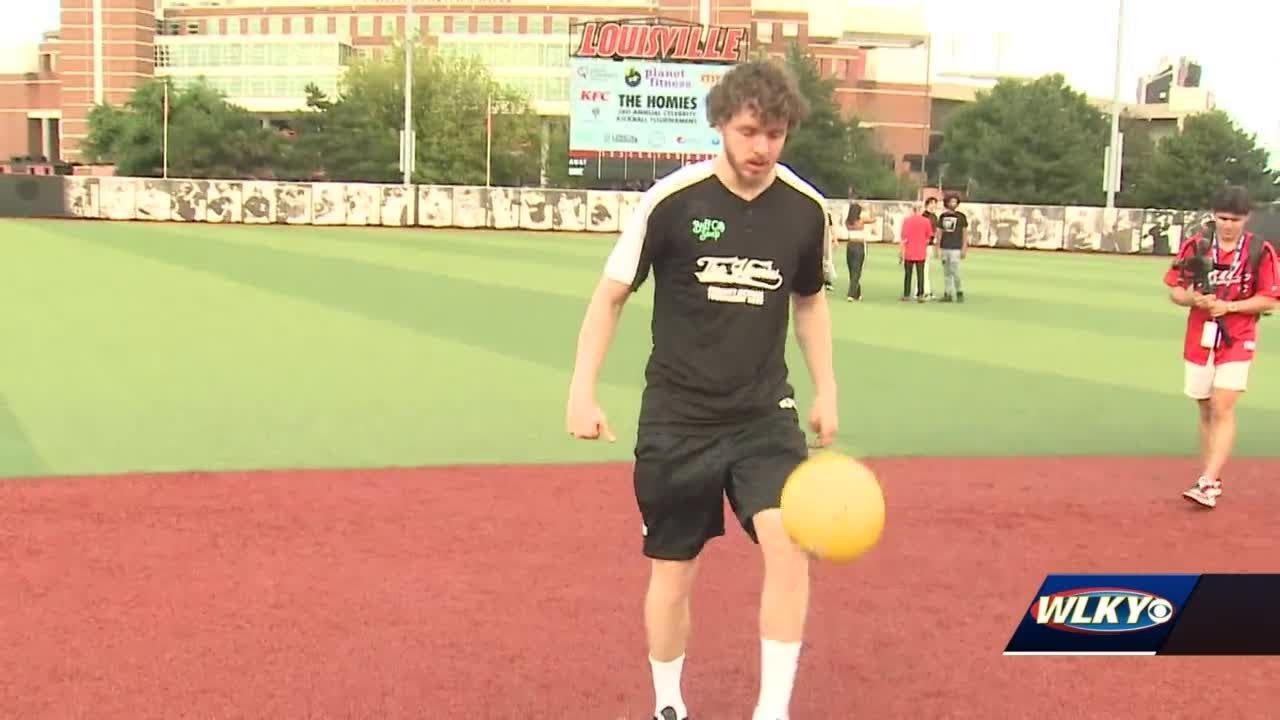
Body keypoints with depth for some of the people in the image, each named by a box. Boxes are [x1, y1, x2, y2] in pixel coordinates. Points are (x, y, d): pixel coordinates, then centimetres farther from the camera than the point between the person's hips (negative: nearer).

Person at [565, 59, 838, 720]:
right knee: (674, 570, 8)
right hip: (677, 418, -2)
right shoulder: (671, 200, -12)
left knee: (789, 545, -18)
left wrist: (826, 389, 11)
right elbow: (610, 296, -2)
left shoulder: (805, 208, -2)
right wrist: (582, 391, -8)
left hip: (765, 414, 2)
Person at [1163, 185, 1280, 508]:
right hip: (1198, 339, 3)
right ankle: (1211, 479, 23)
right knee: (1205, 411, 11)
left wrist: (1228, 306, -18)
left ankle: (1207, 484, -16)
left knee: (1222, 409, -13)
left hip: (1237, 342, -3)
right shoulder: (1196, 245, 1)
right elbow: (1175, 291, 4)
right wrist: (1193, 298, -18)